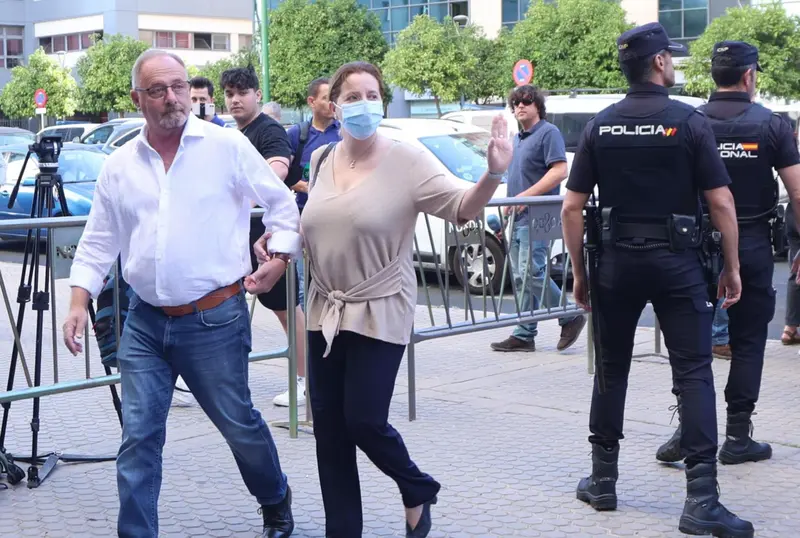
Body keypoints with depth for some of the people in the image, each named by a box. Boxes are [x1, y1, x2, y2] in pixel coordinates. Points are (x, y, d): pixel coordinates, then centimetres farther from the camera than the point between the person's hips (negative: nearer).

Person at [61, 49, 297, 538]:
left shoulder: (228, 146, -4)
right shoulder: (120, 166, 6)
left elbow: (282, 204, 4)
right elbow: (98, 243, 11)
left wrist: (280, 258, -5)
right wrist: (79, 302, 2)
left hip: (215, 320, -3)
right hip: (145, 322, 3)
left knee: (239, 424, 9)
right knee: (139, 437, 1)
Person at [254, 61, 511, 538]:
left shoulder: (407, 160, -12)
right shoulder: (321, 160, 6)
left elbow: (463, 208, -20)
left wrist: (493, 176, -39)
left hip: (380, 314, -6)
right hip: (325, 312, 6)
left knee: (364, 421, -8)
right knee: (328, 425, 8)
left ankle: (419, 490, 23)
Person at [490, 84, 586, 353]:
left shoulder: (548, 132, -7)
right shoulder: (516, 139, 21)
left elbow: (559, 171, -17)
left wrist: (526, 195, -21)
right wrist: (508, 210, 21)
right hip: (518, 218, 9)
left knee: (531, 273, -15)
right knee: (521, 278, 8)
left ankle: (571, 318, 0)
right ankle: (524, 335, 12)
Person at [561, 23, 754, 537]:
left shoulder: (600, 127, 2)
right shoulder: (690, 121, -7)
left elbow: (572, 207, 1)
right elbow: (721, 202, -9)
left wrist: (580, 271, 9)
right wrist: (732, 267, 0)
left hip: (617, 262, 3)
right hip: (678, 262, -3)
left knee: (612, 369, 14)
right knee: (694, 372, -1)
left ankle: (603, 479, 21)